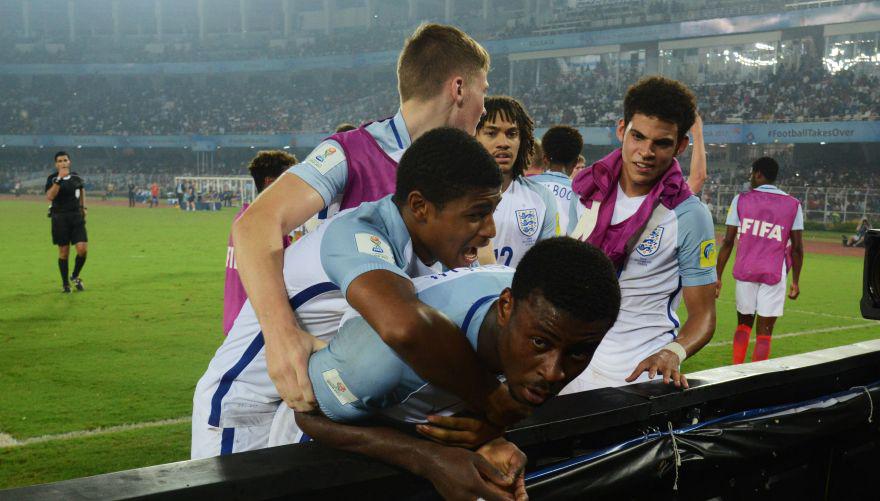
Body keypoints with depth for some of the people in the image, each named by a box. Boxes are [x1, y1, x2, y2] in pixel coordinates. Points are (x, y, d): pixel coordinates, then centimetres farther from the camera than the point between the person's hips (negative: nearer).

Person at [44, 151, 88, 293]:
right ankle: (65, 283, 19)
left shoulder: (76, 177, 6)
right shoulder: (52, 178, -5)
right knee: (64, 252, 4)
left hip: (77, 217, 2)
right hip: (60, 218, -2)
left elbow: (82, 189, 26)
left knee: (83, 249, -8)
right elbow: (49, 196, -22)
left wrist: (83, 206, 18)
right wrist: (59, 179, -28)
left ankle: (75, 277, 17)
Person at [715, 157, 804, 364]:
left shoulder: (741, 200, 2)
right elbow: (797, 248, 2)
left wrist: (717, 276, 4)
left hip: (745, 271, 1)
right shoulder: (793, 205, 4)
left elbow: (728, 242, 0)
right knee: (764, 333, 2)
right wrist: (795, 281, 11)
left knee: (743, 324, 17)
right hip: (774, 275, -1)